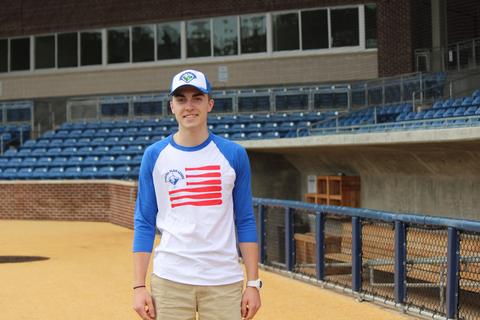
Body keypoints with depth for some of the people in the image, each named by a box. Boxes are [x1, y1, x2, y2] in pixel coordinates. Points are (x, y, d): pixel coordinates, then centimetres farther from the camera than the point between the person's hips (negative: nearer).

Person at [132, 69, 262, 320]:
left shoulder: (233, 154, 3)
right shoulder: (154, 155, 4)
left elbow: (245, 222, 5)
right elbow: (144, 223, 5)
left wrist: (253, 283, -1)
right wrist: (139, 286, -2)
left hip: (224, 282, 0)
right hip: (169, 280, 0)